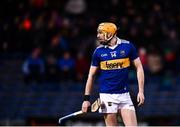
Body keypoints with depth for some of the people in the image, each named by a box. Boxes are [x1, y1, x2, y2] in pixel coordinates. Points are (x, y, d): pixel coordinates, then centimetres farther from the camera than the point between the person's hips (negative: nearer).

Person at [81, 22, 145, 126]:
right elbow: (91, 75, 8)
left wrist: (141, 91, -4)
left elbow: (139, 67, 4)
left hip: (124, 94, 0)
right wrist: (86, 98, 3)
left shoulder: (127, 46, -1)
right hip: (107, 96, 0)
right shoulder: (99, 51, 2)